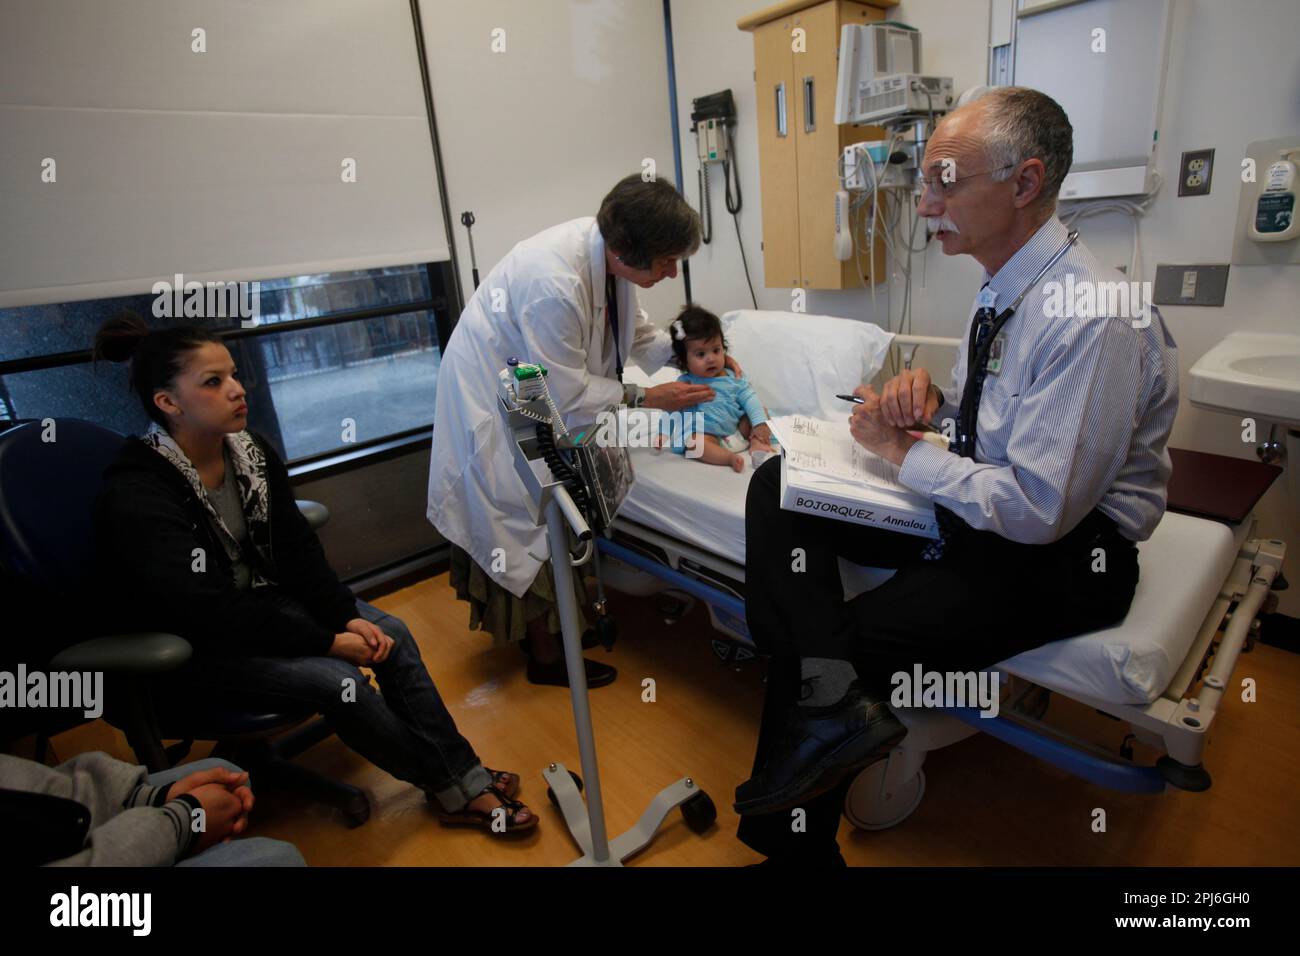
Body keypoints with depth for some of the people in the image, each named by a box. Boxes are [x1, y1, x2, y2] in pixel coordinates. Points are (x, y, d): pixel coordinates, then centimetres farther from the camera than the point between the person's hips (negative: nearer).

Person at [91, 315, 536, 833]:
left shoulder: (251, 450, -4)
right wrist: (328, 640, -26)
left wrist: (348, 616, -16)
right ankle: (448, 787, -2)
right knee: (338, 680, -25)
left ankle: (467, 776, -3)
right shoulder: (135, 496, -24)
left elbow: (297, 549, -3)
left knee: (391, 634, -11)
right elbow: (209, 611, -28)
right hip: (188, 646, -6)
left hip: (259, 601, 7)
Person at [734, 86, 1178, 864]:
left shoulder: (1094, 319, -24)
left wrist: (903, 449, -17)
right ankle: (833, 694, -23)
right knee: (777, 486, -9)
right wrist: (929, 398, -4)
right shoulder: (1003, 289, 4)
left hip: (1065, 548, -8)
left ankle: (795, 837, 5)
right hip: (975, 504, 8)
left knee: (851, 639, -16)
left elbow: (1039, 510, -27)